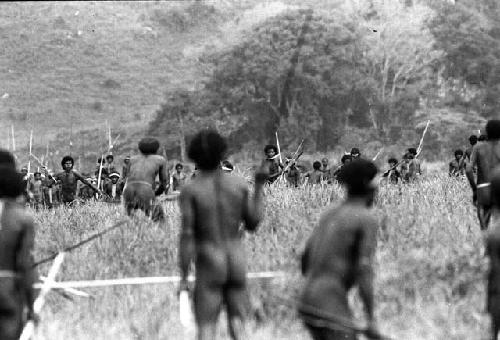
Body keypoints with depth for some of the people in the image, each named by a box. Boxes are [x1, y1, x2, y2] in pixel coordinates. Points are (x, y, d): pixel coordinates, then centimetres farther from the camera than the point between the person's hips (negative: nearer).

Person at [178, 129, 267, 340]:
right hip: (236, 263, 3)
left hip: (209, 267, -3)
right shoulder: (239, 185, -2)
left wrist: (183, 278, -10)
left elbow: (187, 237, -15)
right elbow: (253, 224, 7)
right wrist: (259, 187, 15)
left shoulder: (190, 191, -11)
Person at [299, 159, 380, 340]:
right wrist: (371, 320, -15)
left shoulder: (329, 214, 16)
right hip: (332, 309, -8)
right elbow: (364, 271, -16)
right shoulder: (367, 220, -7)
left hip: (307, 303, 8)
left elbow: (305, 259, 20)